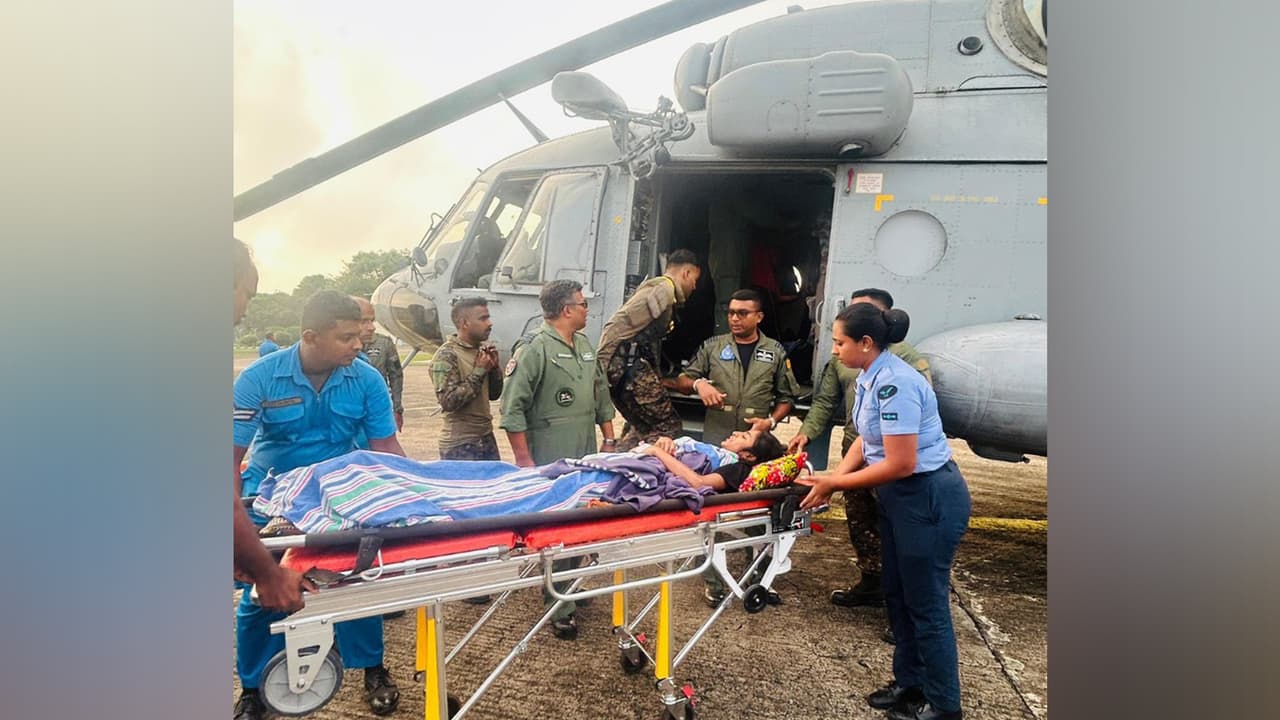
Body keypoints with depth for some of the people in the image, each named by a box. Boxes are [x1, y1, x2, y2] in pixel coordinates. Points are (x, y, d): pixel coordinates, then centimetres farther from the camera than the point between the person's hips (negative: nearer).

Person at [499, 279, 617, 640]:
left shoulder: (585, 346, 13)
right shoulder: (535, 350, -11)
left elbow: (601, 396, 22)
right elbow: (513, 409, -14)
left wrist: (609, 439, 17)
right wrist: (525, 461, -15)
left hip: (587, 460, 8)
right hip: (551, 463, -8)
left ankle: (569, 589, 31)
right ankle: (560, 608, 8)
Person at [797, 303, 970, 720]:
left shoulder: (895, 384, -26)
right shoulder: (870, 377, 3)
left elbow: (900, 464, -27)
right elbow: (867, 439, 10)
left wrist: (835, 484, -18)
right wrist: (835, 477, -6)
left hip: (930, 499, -9)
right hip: (901, 497, 9)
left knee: (926, 602, 4)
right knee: (898, 595, 18)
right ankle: (909, 683, 34)